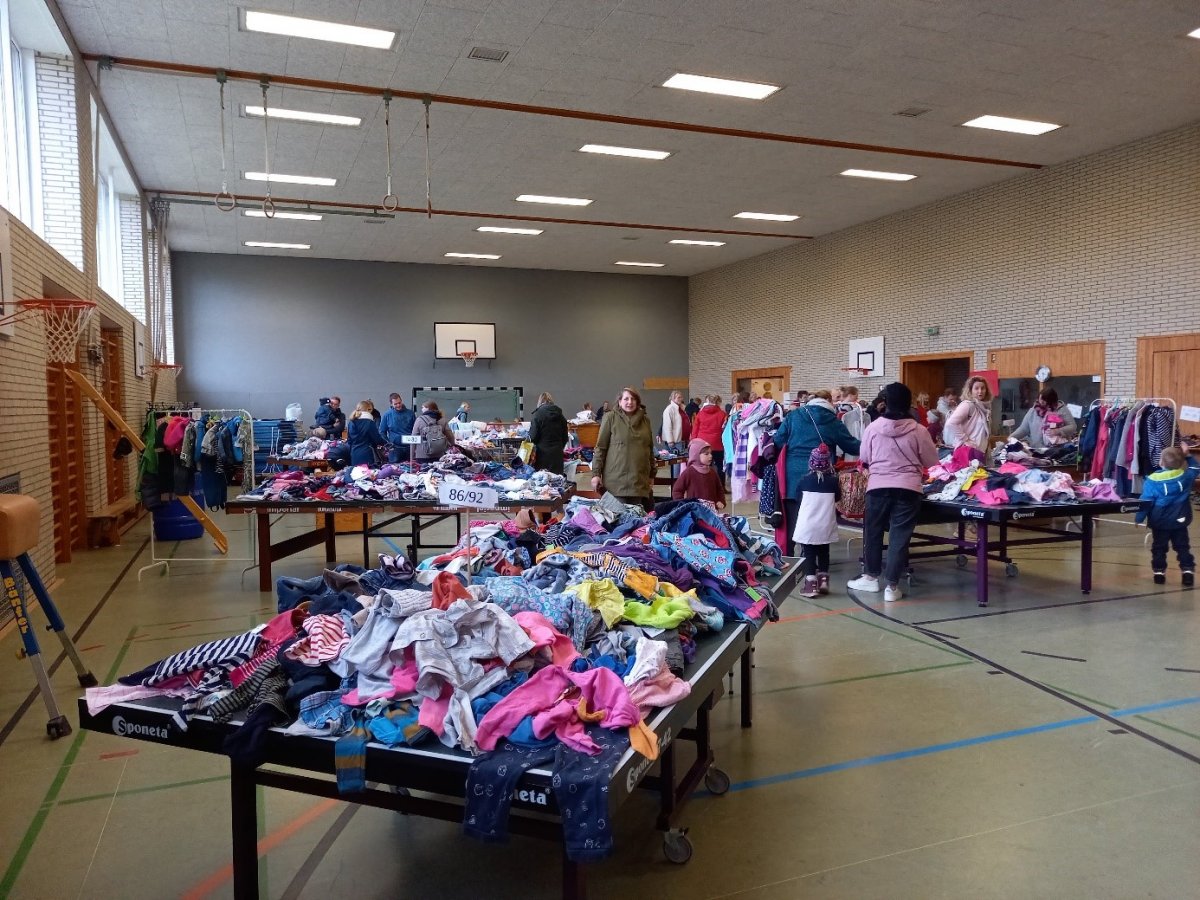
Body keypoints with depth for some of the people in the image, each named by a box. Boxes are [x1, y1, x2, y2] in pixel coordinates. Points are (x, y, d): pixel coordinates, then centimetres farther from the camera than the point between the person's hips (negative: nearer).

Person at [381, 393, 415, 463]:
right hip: (395, 448, -1)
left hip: (409, 447, 1)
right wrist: (388, 444, -6)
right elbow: (382, 432, 5)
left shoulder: (410, 413, 5)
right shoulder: (387, 415, 1)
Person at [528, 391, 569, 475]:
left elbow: (533, 437, -9)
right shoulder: (560, 416, 9)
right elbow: (565, 437, 14)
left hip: (542, 453, -4)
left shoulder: (537, 415, -7)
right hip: (557, 453, 4)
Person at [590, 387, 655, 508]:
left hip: (640, 480, 4)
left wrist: (652, 475, 18)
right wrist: (596, 473, -7)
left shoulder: (645, 420, 12)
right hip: (617, 480, -4)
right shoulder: (610, 418, -1)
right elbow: (600, 447, -2)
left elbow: (650, 449, 18)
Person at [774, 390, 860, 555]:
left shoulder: (793, 416, 6)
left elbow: (778, 442, 3)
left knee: (791, 521, 8)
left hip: (792, 475, 1)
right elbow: (852, 445, 14)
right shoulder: (833, 421, 4)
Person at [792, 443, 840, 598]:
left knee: (808, 554, 1)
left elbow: (798, 497, 11)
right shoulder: (832, 481, -2)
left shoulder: (804, 481, -3)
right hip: (826, 526, 2)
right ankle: (823, 580, 20)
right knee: (823, 553, 18)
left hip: (807, 526, -2)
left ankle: (811, 584, -7)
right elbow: (838, 498, 12)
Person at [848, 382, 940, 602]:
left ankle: (871, 576, 27)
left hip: (878, 486, 1)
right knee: (900, 535, 5)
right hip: (907, 488, -1)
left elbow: (864, 458, 8)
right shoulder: (919, 430, -5)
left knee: (873, 530, 17)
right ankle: (891, 585, 6)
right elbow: (932, 462, 4)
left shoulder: (873, 427, -3)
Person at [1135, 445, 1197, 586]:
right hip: (1180, 521, 3)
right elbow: (1196, 468, 18)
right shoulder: (1186, 476, -5)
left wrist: (1139, 518, -5)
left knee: (1159, 548, 9)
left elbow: (1146, 501, -13)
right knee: (1182, 547, 12)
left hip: (1160, 523, -2)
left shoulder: (1153, 480, -15)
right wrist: (1186, 456, 21)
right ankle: (1188, 571, 7)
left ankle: (1159, 572, 12)